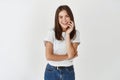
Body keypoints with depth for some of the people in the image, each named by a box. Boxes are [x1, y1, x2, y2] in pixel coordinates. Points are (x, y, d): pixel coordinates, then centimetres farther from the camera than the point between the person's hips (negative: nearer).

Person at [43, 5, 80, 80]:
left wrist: (68, 34, -18)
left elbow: (71, 54, -16)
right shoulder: (52, 33, -11)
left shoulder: (76, 33, -4)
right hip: (52, 72, -2)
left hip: (68, 72, 2)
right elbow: (49, 56, -17)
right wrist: (68, 56, -12)